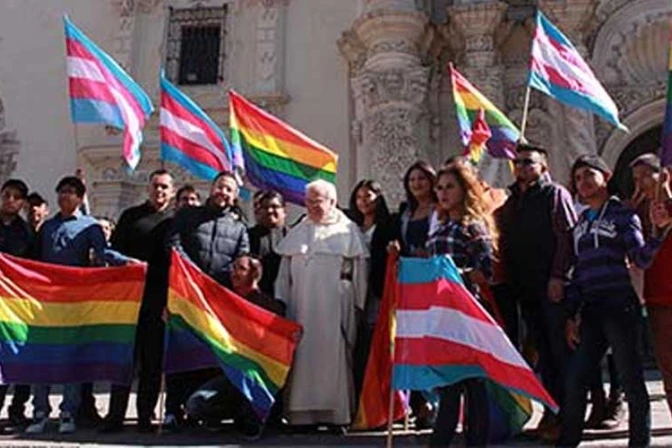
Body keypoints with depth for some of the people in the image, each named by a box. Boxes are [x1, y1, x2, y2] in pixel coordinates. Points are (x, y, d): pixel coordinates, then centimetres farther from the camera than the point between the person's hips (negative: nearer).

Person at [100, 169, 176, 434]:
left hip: (160, 296, -1)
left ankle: (145, 416, 8)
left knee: (152, 358, 2)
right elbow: (115, 250, 12)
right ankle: (115, 415, 3)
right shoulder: (131, 216, 15)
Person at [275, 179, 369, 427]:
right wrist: (281, 303, 8)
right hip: (301, 306, 3)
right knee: (302, 357, 1)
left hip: (334, 307, -3)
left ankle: (335, 413, 2)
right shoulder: (298, 232, 15)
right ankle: (302, 412, 6)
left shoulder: (348, 230, 5)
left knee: (333, 356, -4)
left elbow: (359, 269, 3)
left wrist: (358, 305, -2)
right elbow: (285, 272, 14)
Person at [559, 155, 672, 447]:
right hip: (591, 311, 5)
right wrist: (572, 315, 14)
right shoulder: (581, 223, 19)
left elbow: (642, 259, -8)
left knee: (631, 379, 0)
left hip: (620, 308, -5)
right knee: (575, 380, 2)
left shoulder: (622, 214, 3)